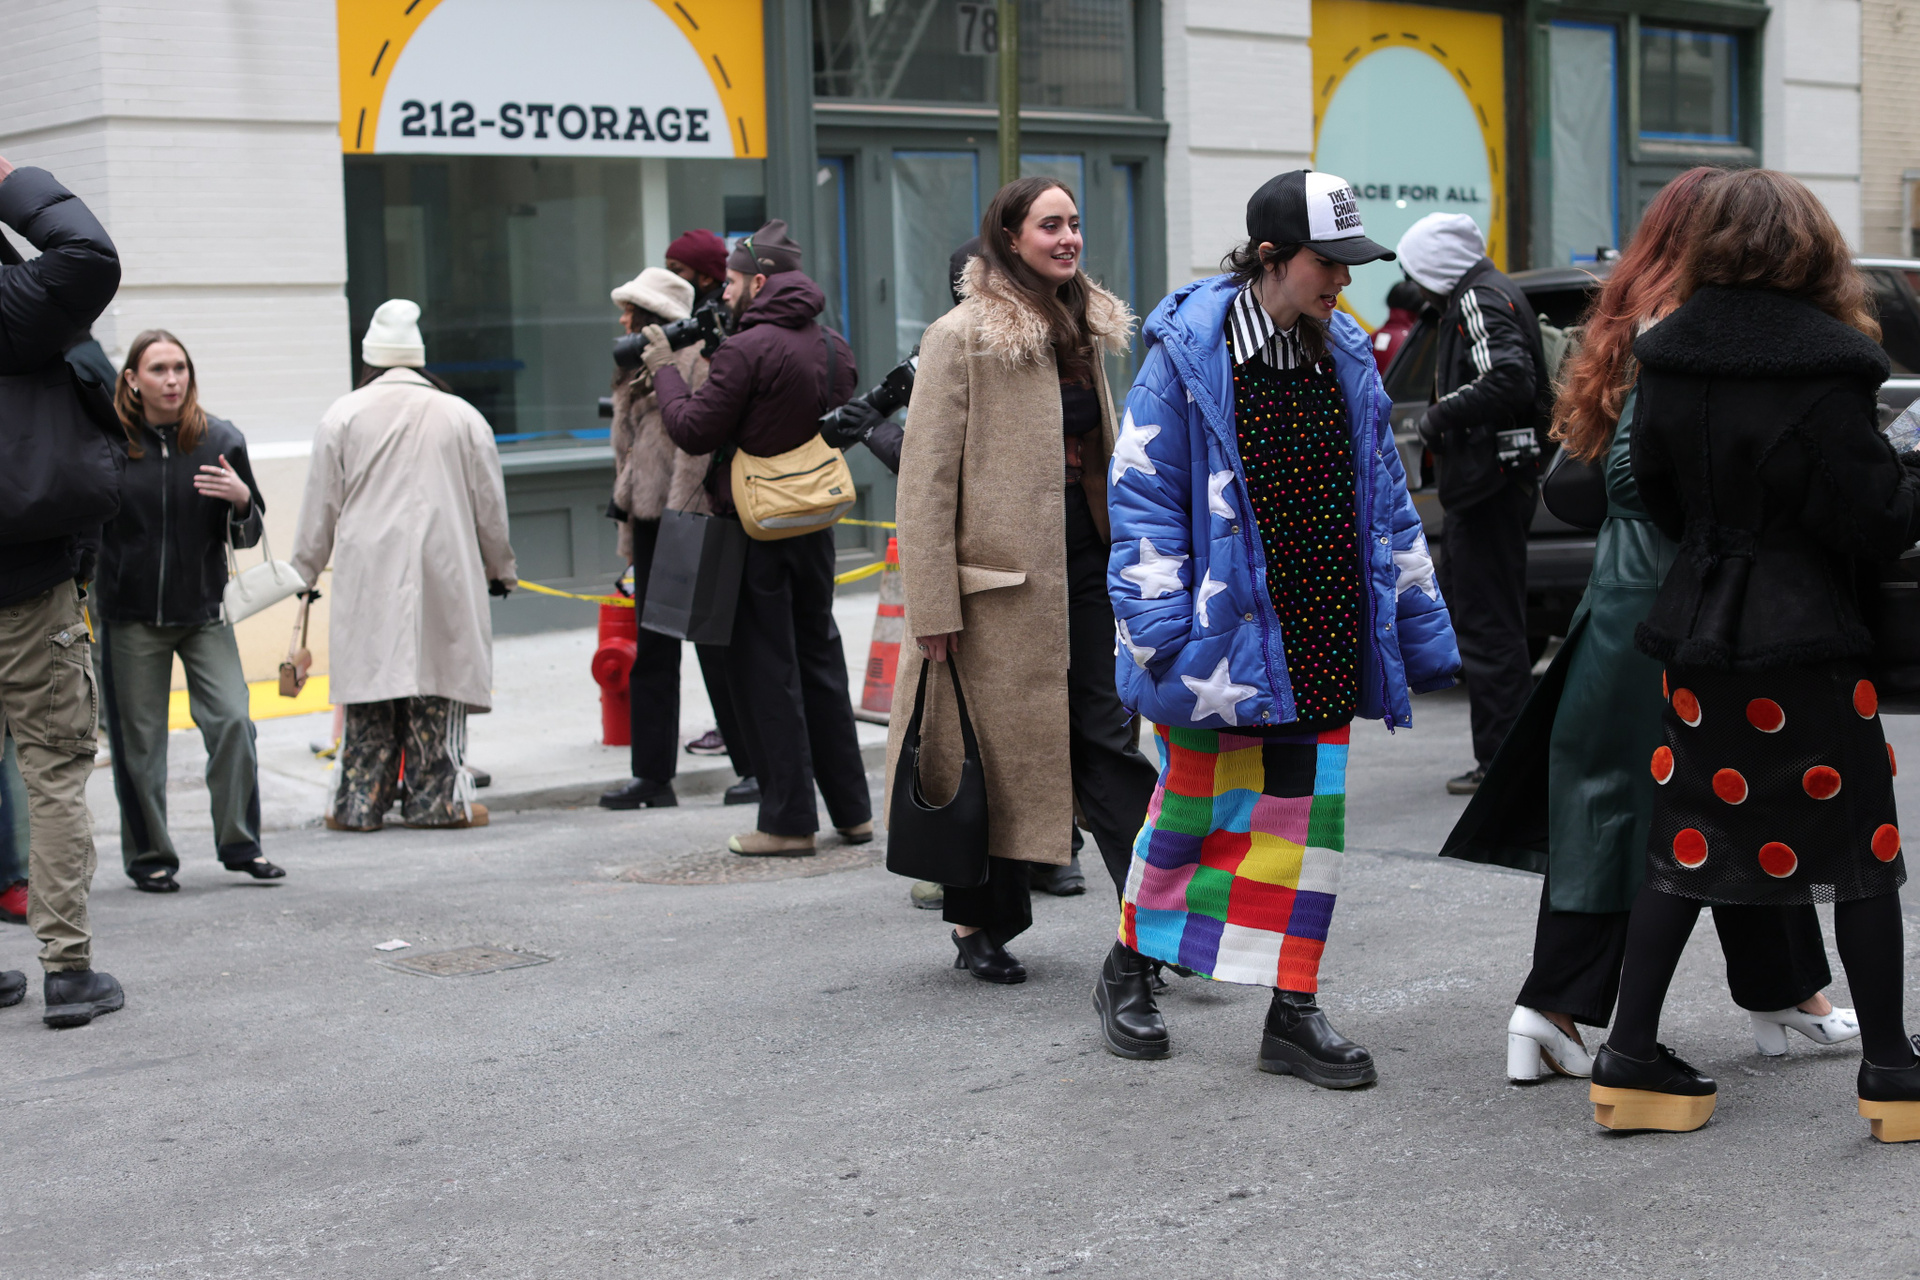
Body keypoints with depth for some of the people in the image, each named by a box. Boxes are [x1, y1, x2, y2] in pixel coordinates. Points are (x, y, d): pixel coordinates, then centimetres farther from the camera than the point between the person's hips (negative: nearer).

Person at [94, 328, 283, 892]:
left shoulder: (220, 439, 1)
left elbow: (247, 536, 7)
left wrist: (242, 498, -13)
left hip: (203, 610, 1)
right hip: (130, 614, -1)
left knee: (232, 720, -10)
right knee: (139, 739, 4)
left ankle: (241, 844, 4)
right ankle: (149, 857, 16)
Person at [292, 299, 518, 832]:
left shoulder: (342, 416, 3)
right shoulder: (461, 416, 5)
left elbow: (321, 506, 6)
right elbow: (490, 507, 10)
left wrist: (305, 569, 18)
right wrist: (500, 569, 23)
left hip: (367, 574, 0)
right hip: (443, 572, 0)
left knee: (369, 672, 4)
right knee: (436, 675, 3)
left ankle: (359, 803, 5)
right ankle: (436, 798, 3)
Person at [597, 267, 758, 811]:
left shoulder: (696, 362, -11)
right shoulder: (636, 373, 17)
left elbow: (699, 450, -16)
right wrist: (628, 533, 16)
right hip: (651, 524, 9)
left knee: (719, 650, -4)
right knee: (652, 652, 10)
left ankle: (756, 768, 5)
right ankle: (652, 776, 14)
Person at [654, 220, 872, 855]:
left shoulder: (748, 349, -16)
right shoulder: (833, 347, 9)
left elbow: (694, 431, -14)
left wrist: (665, 368, 1)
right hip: (815, 523, 7)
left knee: (765, 671, -1)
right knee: (819, 659, 16)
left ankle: (789, 821, 0)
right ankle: (851, 810, 20)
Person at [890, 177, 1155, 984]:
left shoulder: (1086, 329, 14)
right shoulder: (961, 337, -8)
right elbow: (925, 479, -10)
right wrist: (934, 606, -14)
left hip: (1083, 566, 6)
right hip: (1001, 576, -6)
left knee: (1108, 736, 1)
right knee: (996, 745, 3)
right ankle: (981, 926, 16)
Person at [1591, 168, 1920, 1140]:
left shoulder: (1668, 357, 2)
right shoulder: (1825, 365, -14)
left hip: (1698, 635, 5)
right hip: (1810, 641, -5)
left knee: (1686, 842, 12)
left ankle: (1628, 1059, 12)